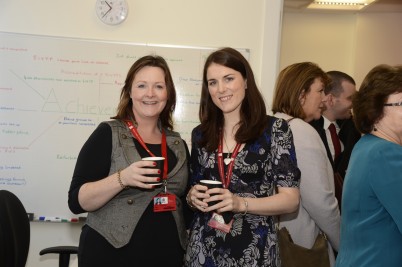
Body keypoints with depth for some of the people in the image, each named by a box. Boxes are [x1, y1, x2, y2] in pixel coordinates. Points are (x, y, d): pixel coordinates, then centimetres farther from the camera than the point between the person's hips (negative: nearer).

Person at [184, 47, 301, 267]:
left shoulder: (275, 129, -7)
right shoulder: (200, 134, 4)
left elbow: (291, 199, -9)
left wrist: (241, 203, -22)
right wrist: (193, 198, -10)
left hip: (253, 249, -3)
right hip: (204, 247, 3)